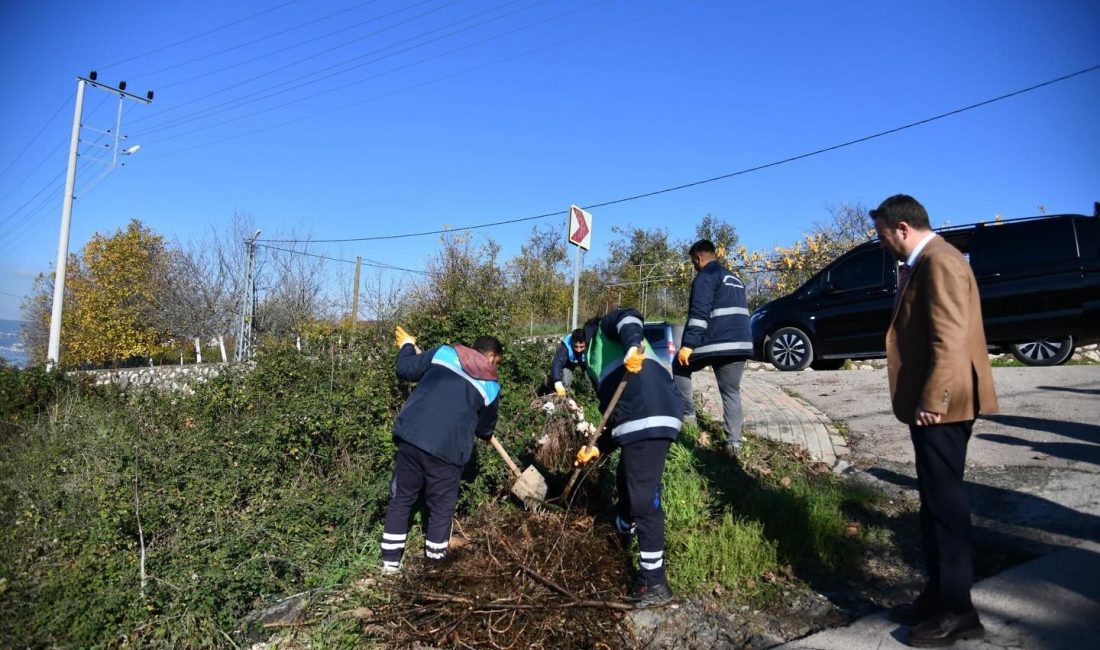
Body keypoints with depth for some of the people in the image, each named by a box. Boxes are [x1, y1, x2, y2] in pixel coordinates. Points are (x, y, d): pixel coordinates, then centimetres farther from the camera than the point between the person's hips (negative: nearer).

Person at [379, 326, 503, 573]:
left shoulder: (444, 353, 8)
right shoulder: (491, 387, 7)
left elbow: (405, 369, 11)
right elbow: (485, 429, 17)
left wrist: (407, 345, 30)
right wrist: (486, 434, 41)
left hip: (411, 436, 3)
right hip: (447, 449, -2)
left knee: (401, 499, 16)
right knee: (441, 507, 15)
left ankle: (390, 561, 23)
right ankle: (434, 562, 23)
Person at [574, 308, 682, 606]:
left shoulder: (605, 329, 14)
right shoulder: (598, 364, 35)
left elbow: (628, 318, -12)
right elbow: (616, 416, 33)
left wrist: (634, 346, -31)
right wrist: (597, 448, 27)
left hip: (650, 419, -10)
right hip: (637, 423, 10)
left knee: (644, 498, -4)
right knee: (626, 484, 28)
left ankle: (654, 583, 6)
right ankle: (623, 534, 55)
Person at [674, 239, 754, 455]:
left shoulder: (705, 277, -4)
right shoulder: (735, 280, 25)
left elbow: (699, 313, -15)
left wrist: (687, 345, -17)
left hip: (716, 343, -7)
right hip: (740, 344, 7)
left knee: (680, 366, 16)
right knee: (732, 392, 9)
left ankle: (687, 412, 11)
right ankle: (733, 441, 2)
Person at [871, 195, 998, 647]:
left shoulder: (940, 262, -16)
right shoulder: (922, 264, 16)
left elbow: (951, 340, -23)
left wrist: (932, 401, -21)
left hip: (941, 406, -10)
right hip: (932, 404, 10)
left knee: (944, 503, -1)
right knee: (935, 502, 16)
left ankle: (957, 611, 13)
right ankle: (938, 597, 27)